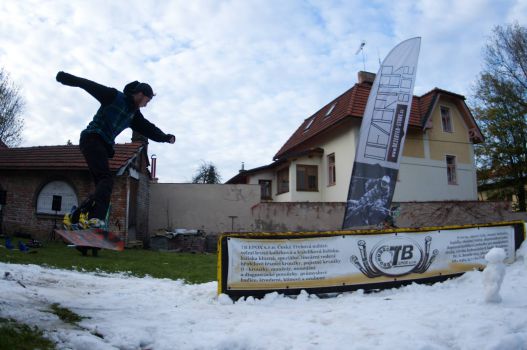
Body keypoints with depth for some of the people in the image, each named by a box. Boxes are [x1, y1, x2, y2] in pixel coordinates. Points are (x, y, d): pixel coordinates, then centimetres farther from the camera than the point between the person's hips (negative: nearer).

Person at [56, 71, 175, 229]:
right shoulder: (114, 96, -3)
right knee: (106, 180, -24)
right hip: (92, 138, -9)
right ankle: (96, 218, -36)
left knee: (102, 185, 1)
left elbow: (148, 128, 20)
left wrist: (166, 137, 13)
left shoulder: (134, 113, 18)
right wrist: (66, 77, -16)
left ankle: (74, 216, 5)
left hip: (104, 145, 9)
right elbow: (89, 85, -9)